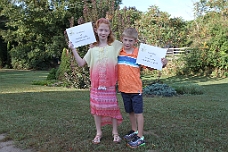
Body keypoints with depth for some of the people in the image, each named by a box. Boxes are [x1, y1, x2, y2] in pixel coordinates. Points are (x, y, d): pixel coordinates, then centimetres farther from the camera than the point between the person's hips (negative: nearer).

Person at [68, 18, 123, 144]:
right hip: (96, 83, 2)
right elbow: (81, 63, 8)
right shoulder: (93, 48, 8)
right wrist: (73, 50, 2)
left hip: (110, 83, -2)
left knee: (112, 107, 5)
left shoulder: (115, 45, 1)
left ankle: (115, 132, 22)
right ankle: (98, 132, 23)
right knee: (96, 107, 7)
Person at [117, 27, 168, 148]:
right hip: (123, 88, 4)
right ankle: (134, 131, 37)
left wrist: (161, 64, -26)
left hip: (135, 88, -4)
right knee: (130, 111, 18)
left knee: (138, 112, 3)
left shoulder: (139, 54, -9)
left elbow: (150, 66, -9)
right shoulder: (118, 53, 1)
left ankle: (140, 137, 12)